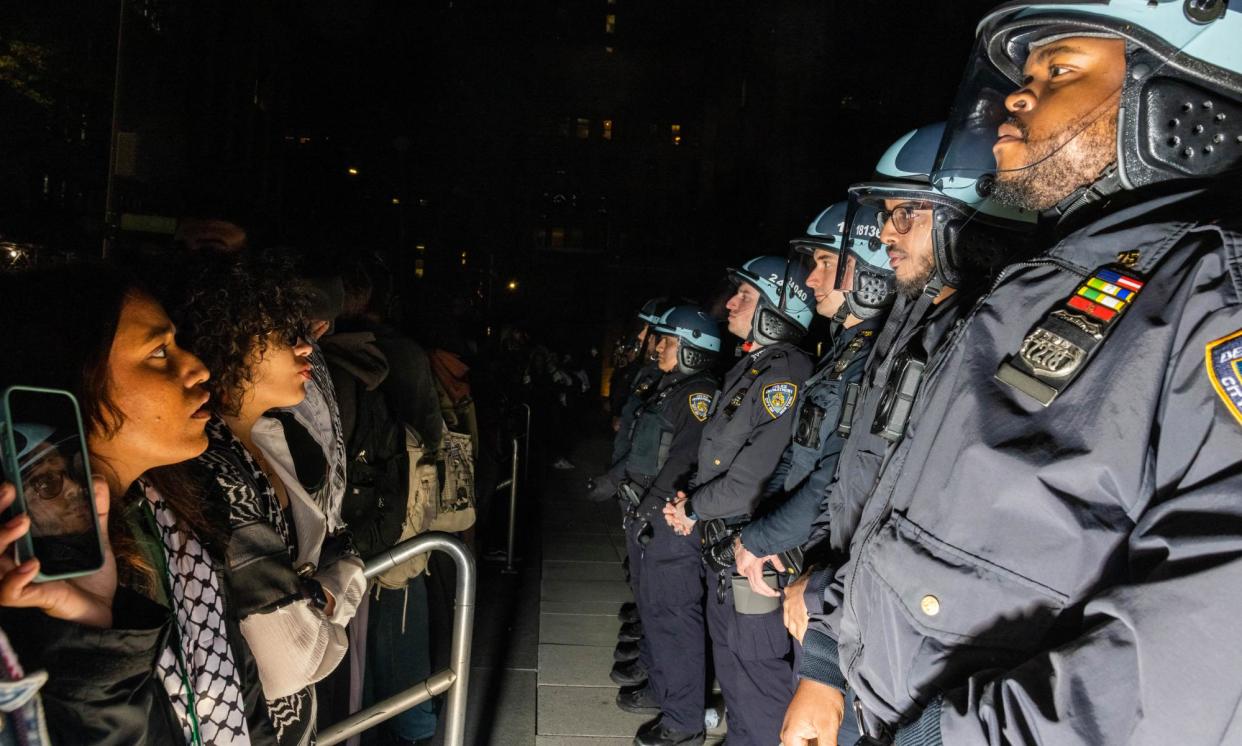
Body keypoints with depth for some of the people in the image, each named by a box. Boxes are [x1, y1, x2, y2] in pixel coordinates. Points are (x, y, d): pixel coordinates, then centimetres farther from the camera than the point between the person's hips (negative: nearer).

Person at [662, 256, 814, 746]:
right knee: (729, 657, 22)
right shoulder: (746, 369, 12)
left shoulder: (786, 374, -20)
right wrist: (692, 501, 3)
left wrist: (694, 508, -12)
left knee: (758, 665, 1)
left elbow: (756, 475, -26)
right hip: (722, 541, 10)